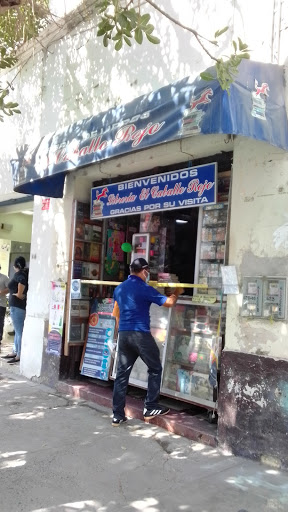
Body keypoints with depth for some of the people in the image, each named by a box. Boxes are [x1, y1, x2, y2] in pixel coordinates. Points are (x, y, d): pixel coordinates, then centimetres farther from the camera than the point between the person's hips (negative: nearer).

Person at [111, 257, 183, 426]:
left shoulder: (119, 288, 12)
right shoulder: (145, 288, -10)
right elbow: (168, 303, -3)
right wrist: (177, 293, 16)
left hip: (123, 334, 7)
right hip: (140, 334, -7)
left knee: (122, 373, 8)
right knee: (155, 369, 10)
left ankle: (117, 415, 10)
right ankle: (150, 408, 13)